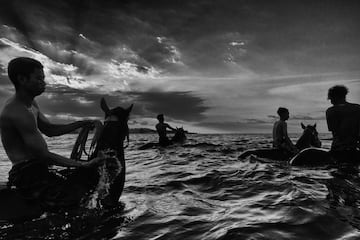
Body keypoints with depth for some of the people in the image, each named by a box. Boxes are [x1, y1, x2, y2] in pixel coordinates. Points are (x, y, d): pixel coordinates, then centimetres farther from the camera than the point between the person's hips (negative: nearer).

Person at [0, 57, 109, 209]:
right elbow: (43, 155, -24)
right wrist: (83, 165, -24)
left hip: (35, 169, 10)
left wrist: (83, 123, 6)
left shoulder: (30, 104, 10)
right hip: (28, 175, -10)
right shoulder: (18, 112, -23)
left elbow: (50, 130, 16)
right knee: (79, 199, -22)